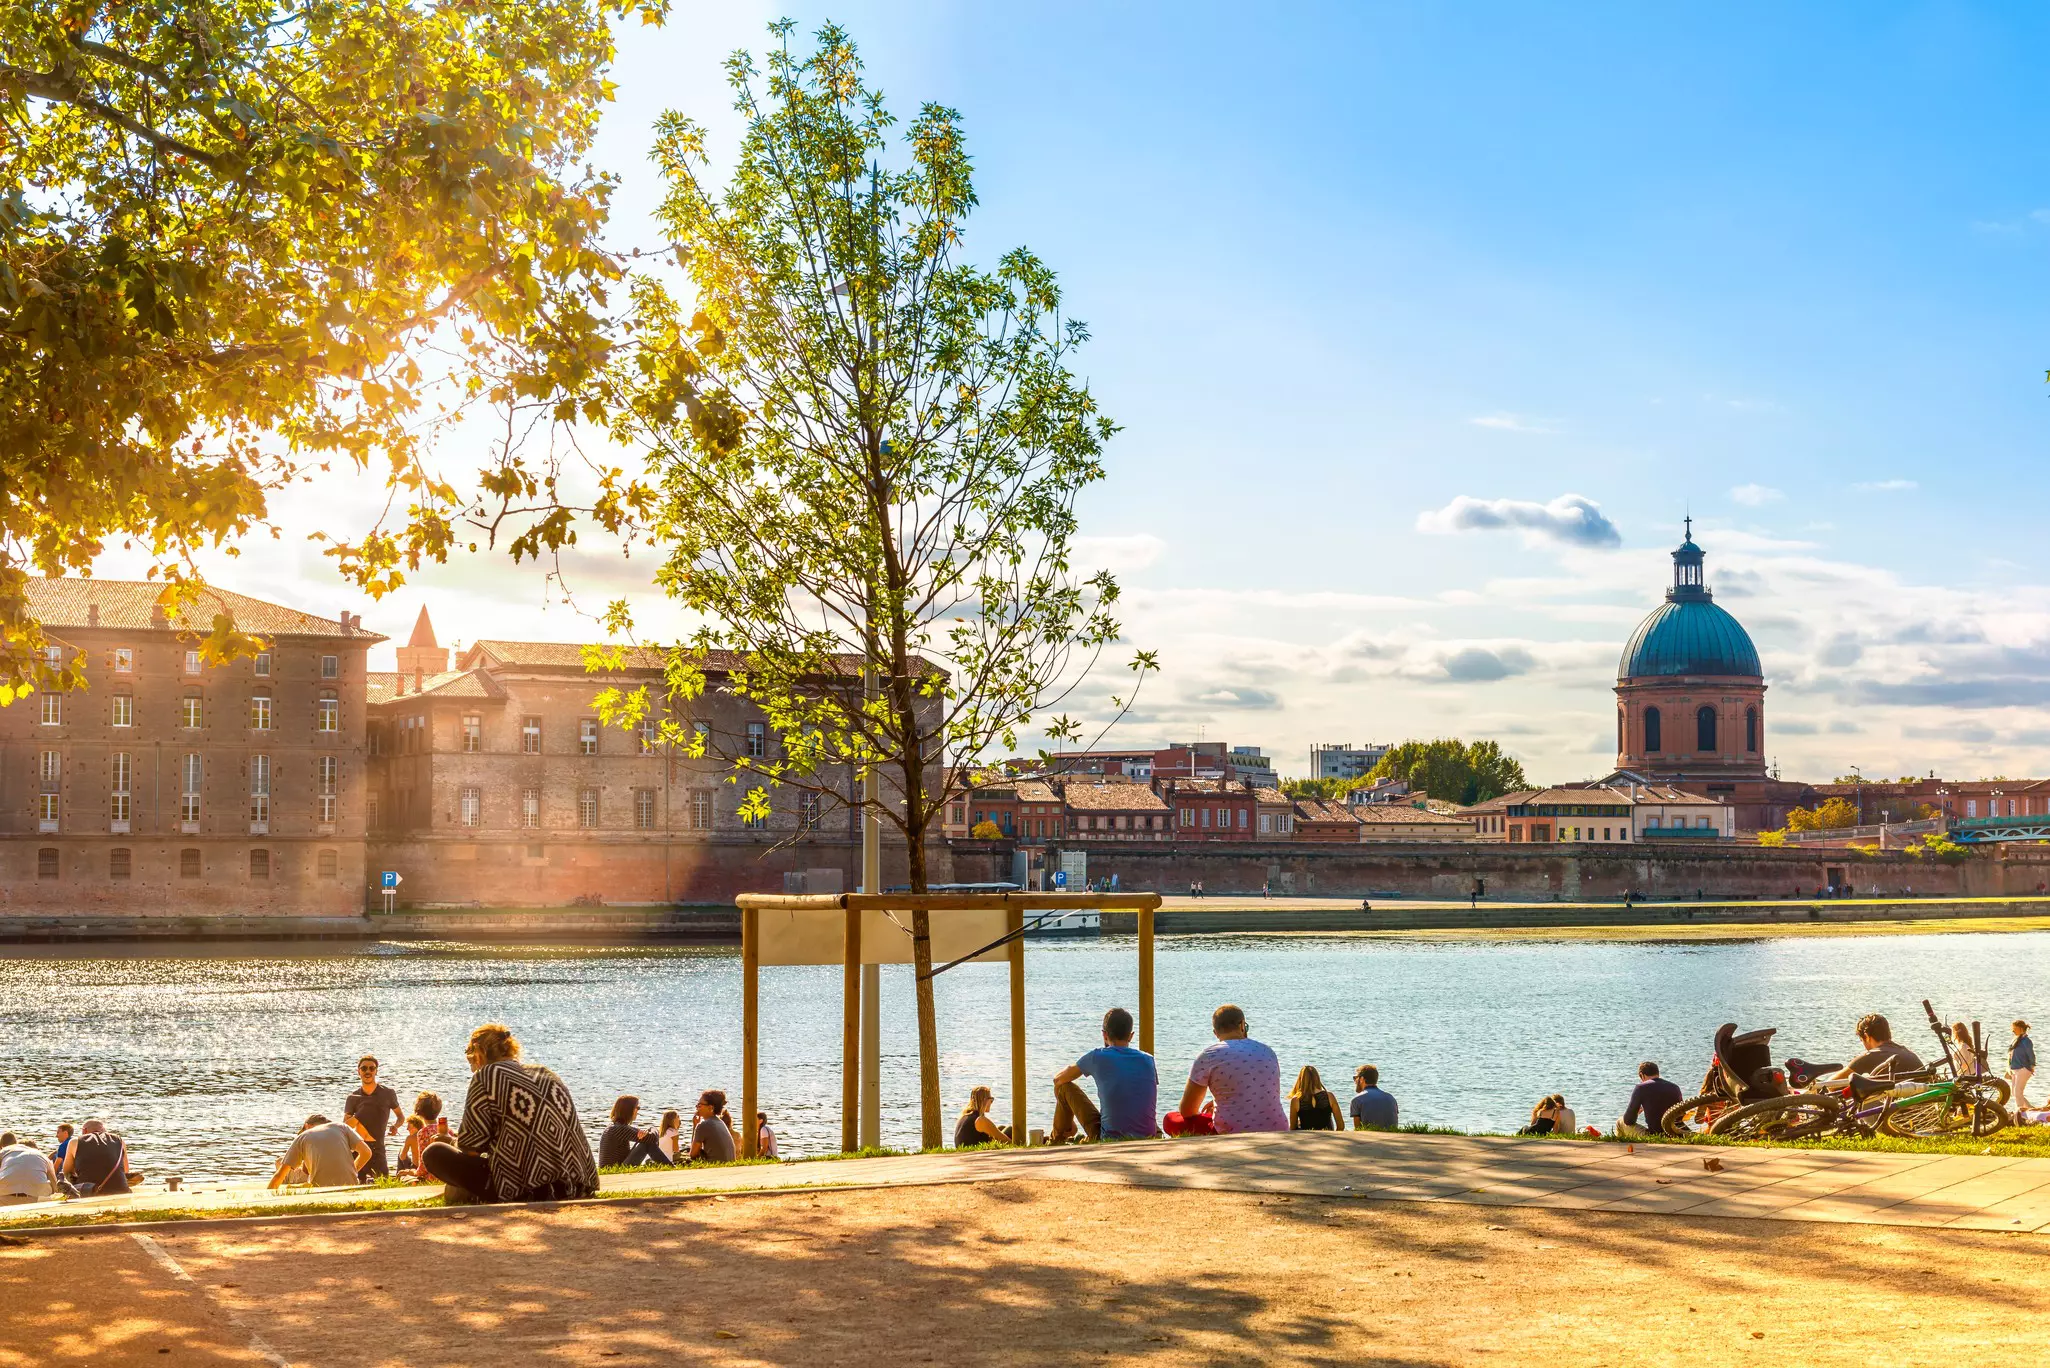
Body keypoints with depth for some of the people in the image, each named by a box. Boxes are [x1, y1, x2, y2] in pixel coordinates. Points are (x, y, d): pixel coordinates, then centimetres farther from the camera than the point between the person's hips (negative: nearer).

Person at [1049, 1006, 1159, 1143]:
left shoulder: (1097, 1057, -3)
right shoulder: (1148, 1060, 5)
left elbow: (1058, 1079, 13)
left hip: (1109, 1141, -3)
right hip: (1148, 1140, 4)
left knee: (1064, 1087, 12)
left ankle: (1056, 1141, 32)